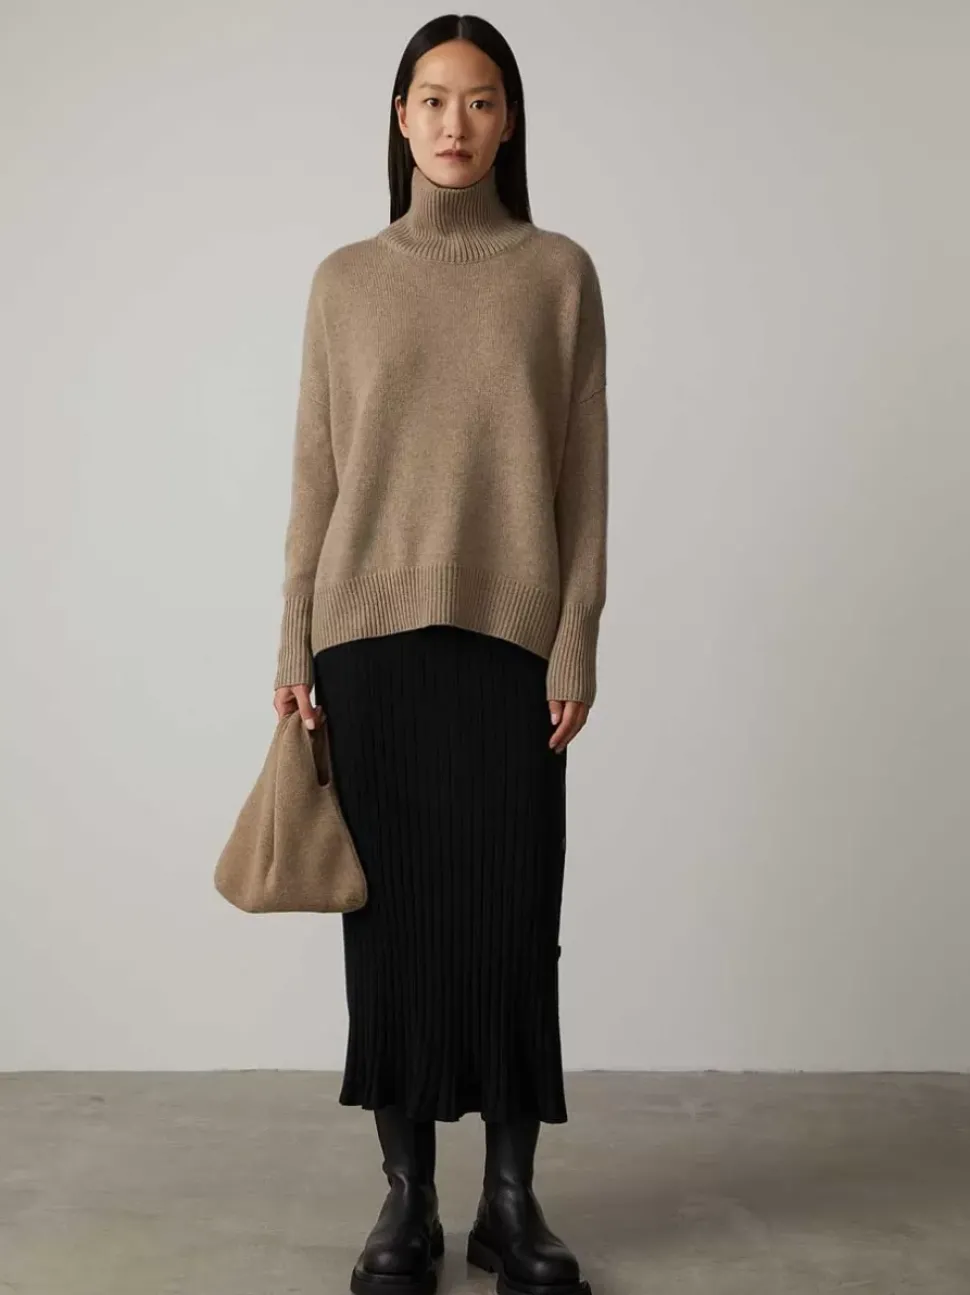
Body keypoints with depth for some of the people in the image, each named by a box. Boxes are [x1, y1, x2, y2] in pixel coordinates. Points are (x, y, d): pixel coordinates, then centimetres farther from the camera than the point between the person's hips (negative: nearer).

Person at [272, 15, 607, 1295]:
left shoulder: (559, 271, 5)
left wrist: (577, 643, -4)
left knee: (513, 910, -1)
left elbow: (582, 473, 2)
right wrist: (296, 644, 2)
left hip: (510, 634, -1)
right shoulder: (345, 279, 9)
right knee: (391, 907, 3)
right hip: (372, 634, 1)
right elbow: (316, 474, 7)